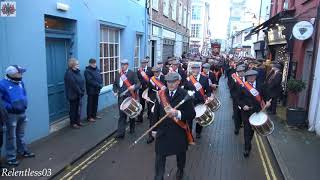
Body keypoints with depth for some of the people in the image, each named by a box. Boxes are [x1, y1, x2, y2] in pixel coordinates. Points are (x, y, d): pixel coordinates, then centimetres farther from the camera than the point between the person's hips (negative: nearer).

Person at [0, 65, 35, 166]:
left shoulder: (20, 82, 5)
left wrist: (25, 103, 1)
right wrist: (10, 107, -22)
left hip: (22, 113, 7)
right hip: (11, 114, -6)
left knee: (21, 135, 22)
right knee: (11, 137, 4)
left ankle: (23, 151, 38)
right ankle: (11, 158, 16)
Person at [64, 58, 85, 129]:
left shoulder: (77, 71, 10)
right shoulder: (69, 73, -17)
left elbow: (82, 82, 8)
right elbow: (74, 85, -21)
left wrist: (82, 91, -3)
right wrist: (80, 92, -16)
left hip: (79, 94, 8)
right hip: (73, 95, -8)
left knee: (78, 108, 15)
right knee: (73, 109, 3)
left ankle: (78, 121, 27)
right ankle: (73, 123, 15)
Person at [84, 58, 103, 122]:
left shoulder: (97, 69, 10)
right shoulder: (87, 71, -12)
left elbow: (100, 78, 12)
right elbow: (90, 81, -20)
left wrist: (101, 85, -5)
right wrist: (98, 85, -20)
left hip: (97, 90, 7)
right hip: (91, 90, -7)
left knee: (95, 103, 15)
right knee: (90, 104, 2)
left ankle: (94, 115, 27)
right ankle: (89, 117, 11)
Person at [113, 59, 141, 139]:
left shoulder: (132, 73, -6)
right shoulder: (118, 74, 8)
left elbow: (138, 83, -12)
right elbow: (115, 84, 18)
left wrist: (134, 87, -32)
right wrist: (115, 91, 1)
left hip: (130, 97, -3)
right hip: (121, 97, 3)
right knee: (122, 115, 0)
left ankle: (132, 129, 35)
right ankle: (120, 133, 1)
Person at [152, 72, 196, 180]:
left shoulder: (184, 95, -13)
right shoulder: (161, 94, -3)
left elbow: (192, 114, -16)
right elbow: (156, 112, 4)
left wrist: (177, 113, -31)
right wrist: (154, 129, 5)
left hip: (179, 132, -1)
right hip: (163, 131, 1)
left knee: (180, 154, 23)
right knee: (159, 157, 3)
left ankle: (180, 170, 52)